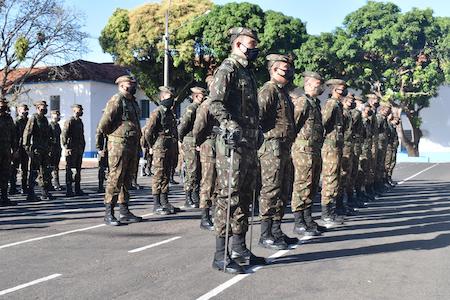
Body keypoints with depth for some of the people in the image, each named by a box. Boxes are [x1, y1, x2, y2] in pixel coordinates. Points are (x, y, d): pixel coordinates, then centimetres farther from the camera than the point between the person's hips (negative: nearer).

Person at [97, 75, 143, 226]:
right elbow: (103, 125, -15)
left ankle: (124, 213, 18)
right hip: (119, 145, -9)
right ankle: (108, 214, -2)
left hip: (132, 145, 9)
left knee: (127, 180, 12)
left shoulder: (133, 102, 18)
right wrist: (113, 135, 0)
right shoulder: (116, 100, -11)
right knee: (115, 179, -7)